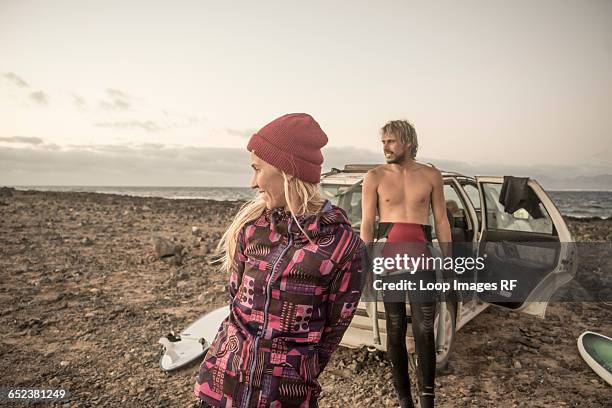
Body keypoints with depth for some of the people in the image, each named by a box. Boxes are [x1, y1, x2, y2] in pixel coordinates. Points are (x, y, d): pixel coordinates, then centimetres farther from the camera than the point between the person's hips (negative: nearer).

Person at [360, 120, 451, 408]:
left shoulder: (431, 176, 5)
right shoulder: (375, 177, 2)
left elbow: (441, 222, 9)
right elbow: (367, 224, 0)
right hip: (388, 257, 0)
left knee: (424, 332, 1)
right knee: (395, 330, 9)